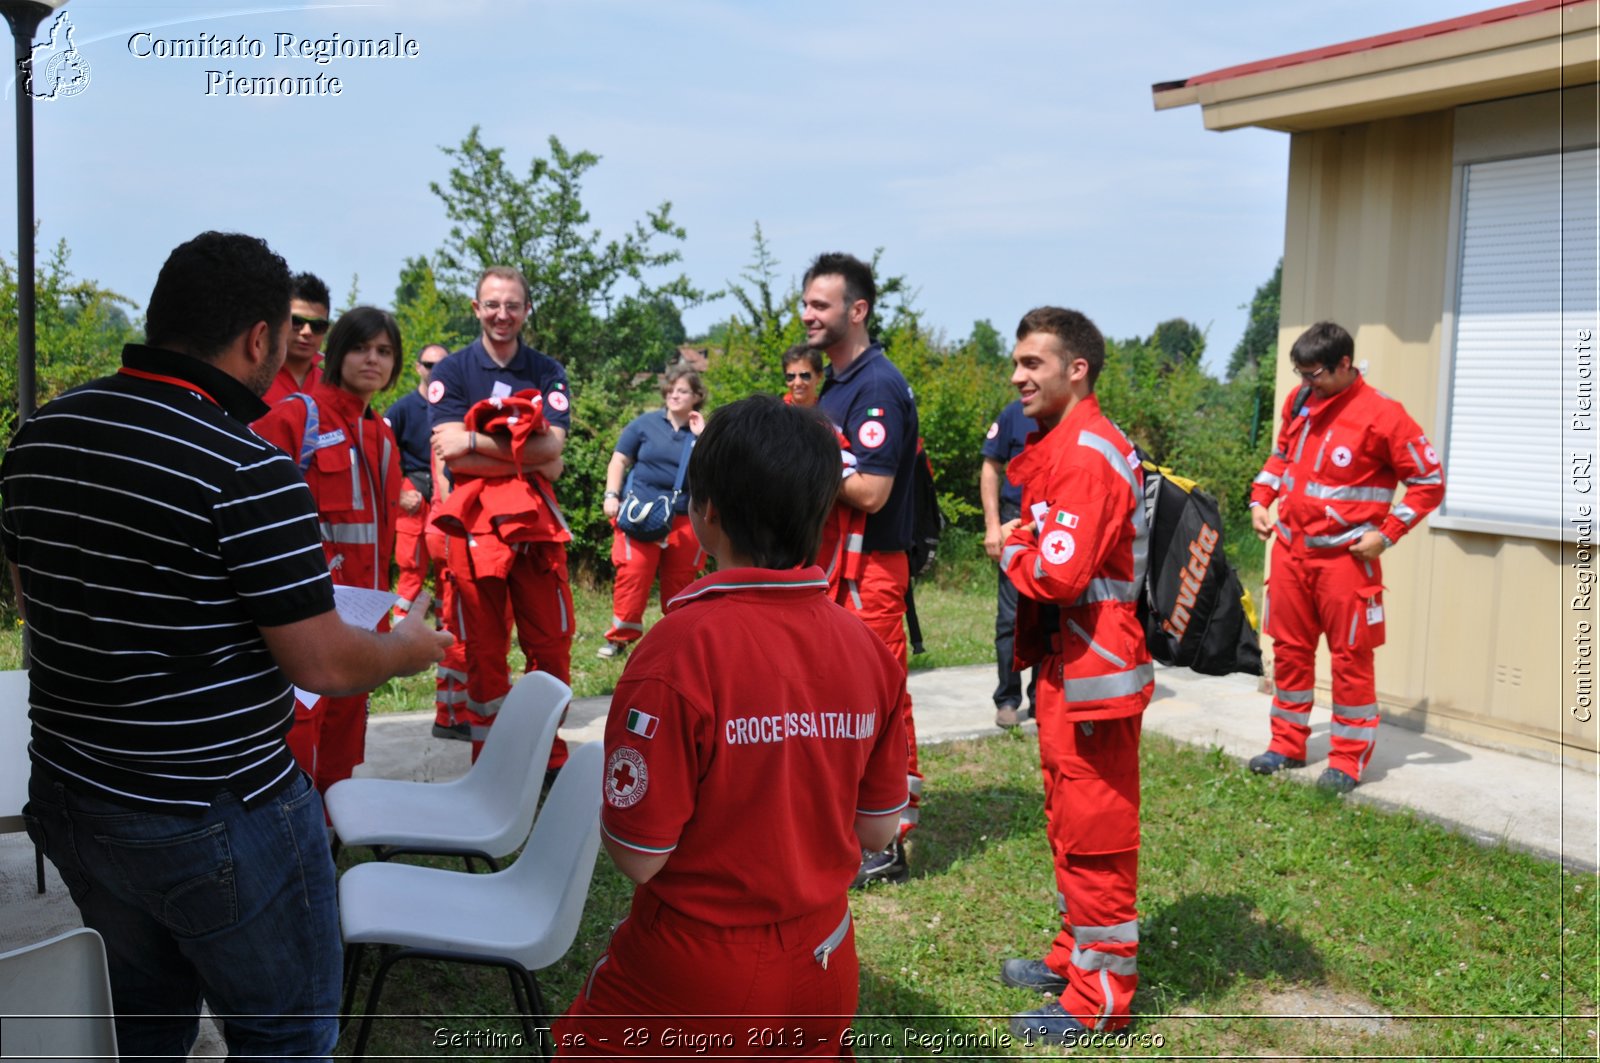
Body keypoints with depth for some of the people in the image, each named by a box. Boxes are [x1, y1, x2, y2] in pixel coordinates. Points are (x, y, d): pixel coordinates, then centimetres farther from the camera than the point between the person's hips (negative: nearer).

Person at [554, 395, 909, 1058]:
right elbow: (876, 830, 2)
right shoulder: (869, 649, -8)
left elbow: (638, 856, -17)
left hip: (691, 981, -4)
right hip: (825, 969, 4)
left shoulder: (681, 647, -23)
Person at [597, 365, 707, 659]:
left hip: (685, 521, 1)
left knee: (679, 583, 8)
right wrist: (611, 496, -3)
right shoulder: (646, 423, 6)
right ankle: (620, 638, -3)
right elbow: (619, 460, 8)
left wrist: (703, 436, -9)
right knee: (633, 573, -12)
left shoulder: (703, 432, 7)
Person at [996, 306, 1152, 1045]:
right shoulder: (1057, 448, 14)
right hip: (1063, 663, 10)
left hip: (1091, 671, -10)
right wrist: (1019, 542, -3)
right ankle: (1076, 957, 35)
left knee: (1094, 834, 0)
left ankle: (1100, 997, 12)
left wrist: (1010, 550, -8)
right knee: (1070, 822, 20)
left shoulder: (1088, 457, -19)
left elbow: (1059, 574, -25)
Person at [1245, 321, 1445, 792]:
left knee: (1351, 656, 1)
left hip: (1345, 556, -6)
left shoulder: (1382, 414, -12)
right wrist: (1261, 499, 11)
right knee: (1289, 648, 12)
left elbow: (1430, 480, -7)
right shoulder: (1299, 401, 6)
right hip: (1290, 549, 6)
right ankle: (1288, 744, 24)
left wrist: (1387, 533, -13)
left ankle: (1348, 759, 11)